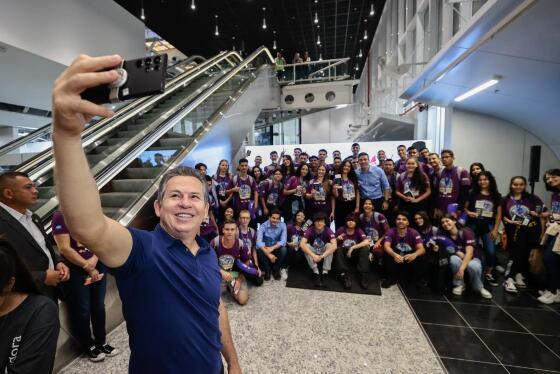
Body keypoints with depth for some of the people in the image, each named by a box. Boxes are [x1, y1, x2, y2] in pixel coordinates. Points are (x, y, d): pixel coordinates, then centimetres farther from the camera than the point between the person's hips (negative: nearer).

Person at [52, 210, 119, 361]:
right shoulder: (60, 216, -10)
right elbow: (64, 248, -14)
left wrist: (94, 260, -14)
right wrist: (87, 268, -13)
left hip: (98, 266, 4)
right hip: (75, 270, -4)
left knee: (99, 306, 13)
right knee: (81, 310, 8)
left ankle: (101, 342, 31)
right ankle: (88, 346, 29)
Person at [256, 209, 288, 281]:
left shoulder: (283, 225, -13)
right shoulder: (263, 226, -17)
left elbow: (283, 241, -22)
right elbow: (258, 242, -30)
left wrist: (272, 248, -36)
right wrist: (268, 254, -40)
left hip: (276, 249, 1)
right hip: (265, 249, 0)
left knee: (284, 249, -30)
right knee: (259, 250, -32)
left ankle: (276, 270, -4)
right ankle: (267, 270, -6)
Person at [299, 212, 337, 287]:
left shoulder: (328, 231, -20)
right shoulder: (310, 230, -19)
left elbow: (334, 246, -35)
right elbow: (302, 244, -33)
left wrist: (322, 256, -45)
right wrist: (314, 256, -44)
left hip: (325, 254, 0)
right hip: (313, 254, 1)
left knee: (329, 245, -28)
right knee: (306, 246, -28)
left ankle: (325, 273, -26)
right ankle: (316, 273, -27)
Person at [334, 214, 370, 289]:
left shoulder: (358, 231, -10)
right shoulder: (341, 230, -10)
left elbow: (367, 242, -27)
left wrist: (352, 248, -30)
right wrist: (337, 239, -25)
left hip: (355, 253, 1)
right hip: (343, 252, 0)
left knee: (365, 249, -27)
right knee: (338, 249, -32)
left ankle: (363, 275, -22)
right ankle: (345, 275, -28)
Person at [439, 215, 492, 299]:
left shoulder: (466, 232, -20)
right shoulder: (445, 235, -7)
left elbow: (469, 253, -29)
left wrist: (461, 269, -40)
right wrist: (458, 253, -26)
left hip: (472, 258, -2)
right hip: (459, 258, 2)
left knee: (473, 266, -36)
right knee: (454, 259, -32)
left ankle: (479, 287, -5)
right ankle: (459, 285, -11)